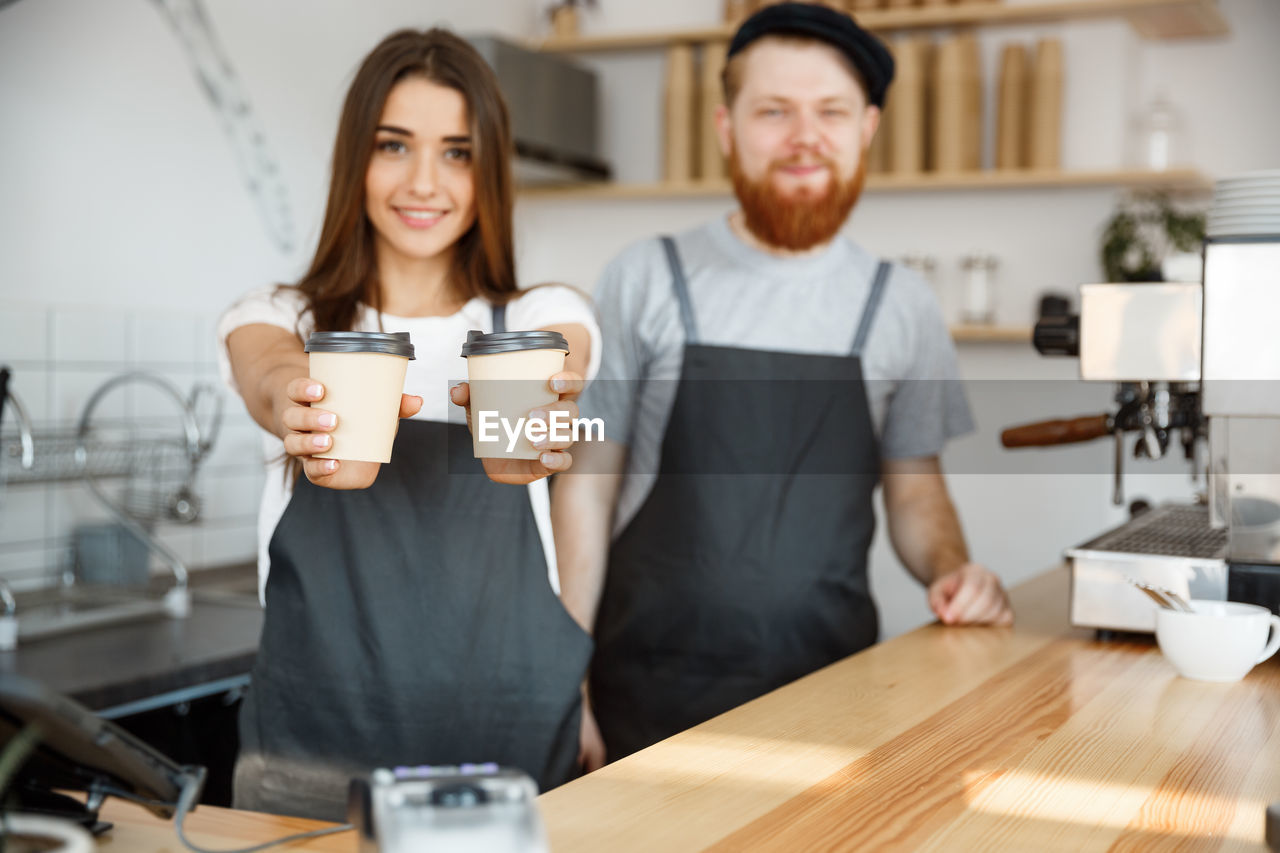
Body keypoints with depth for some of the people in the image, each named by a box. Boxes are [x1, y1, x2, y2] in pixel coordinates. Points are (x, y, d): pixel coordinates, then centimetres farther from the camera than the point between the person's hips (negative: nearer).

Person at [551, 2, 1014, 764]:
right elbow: (589, 481, 1)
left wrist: (950, 570, -8)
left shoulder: (902, 306, 5)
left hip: (833, 686, 2)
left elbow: (915, 487, 14)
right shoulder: (644, 281, -1)